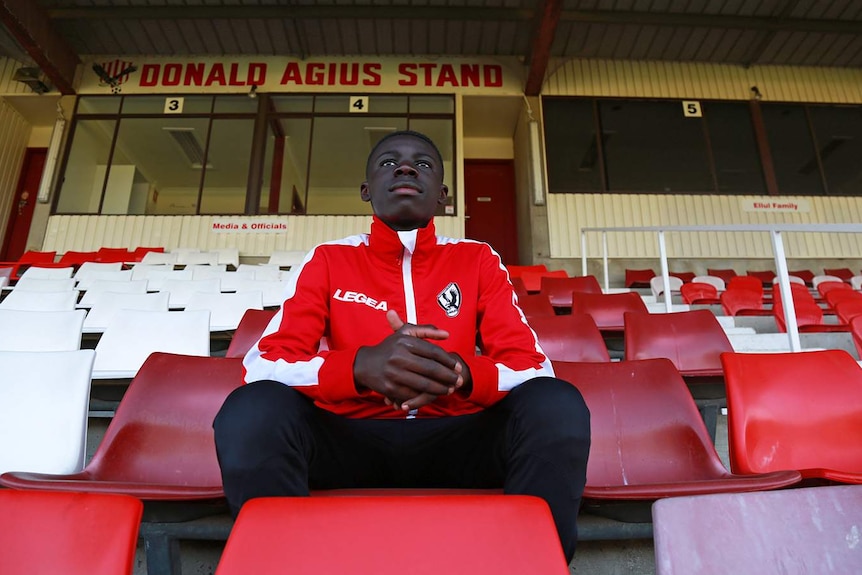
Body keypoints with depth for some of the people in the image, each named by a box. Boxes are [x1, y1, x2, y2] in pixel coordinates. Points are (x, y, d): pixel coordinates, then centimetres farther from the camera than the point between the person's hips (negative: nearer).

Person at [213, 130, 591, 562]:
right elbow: (261, 365, -6)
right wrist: (360, 366, -28)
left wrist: (459, 372, -26)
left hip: (454, 437, 1)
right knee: (251, 410, -29)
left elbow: (534, 367, -2)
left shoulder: (478, 260, 6)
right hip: (352, 436, 0)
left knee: (557, 404, -26)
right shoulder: (328, 260, 4)